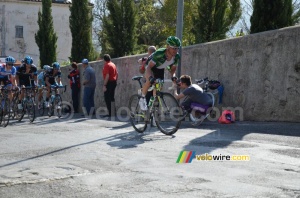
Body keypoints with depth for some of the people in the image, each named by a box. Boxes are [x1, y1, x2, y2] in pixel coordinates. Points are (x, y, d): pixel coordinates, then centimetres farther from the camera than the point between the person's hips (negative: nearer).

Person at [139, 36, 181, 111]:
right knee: (150, 81, -32)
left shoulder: (176, 57, -23)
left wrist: (173, 76, -26)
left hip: (160, 69, 6)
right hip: (151, 67, -6)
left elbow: (173, 69, -5)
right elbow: (149, 66, -38)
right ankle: (142, 99, -13)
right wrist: (150, 77, -55)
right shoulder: (159, 53, -40)